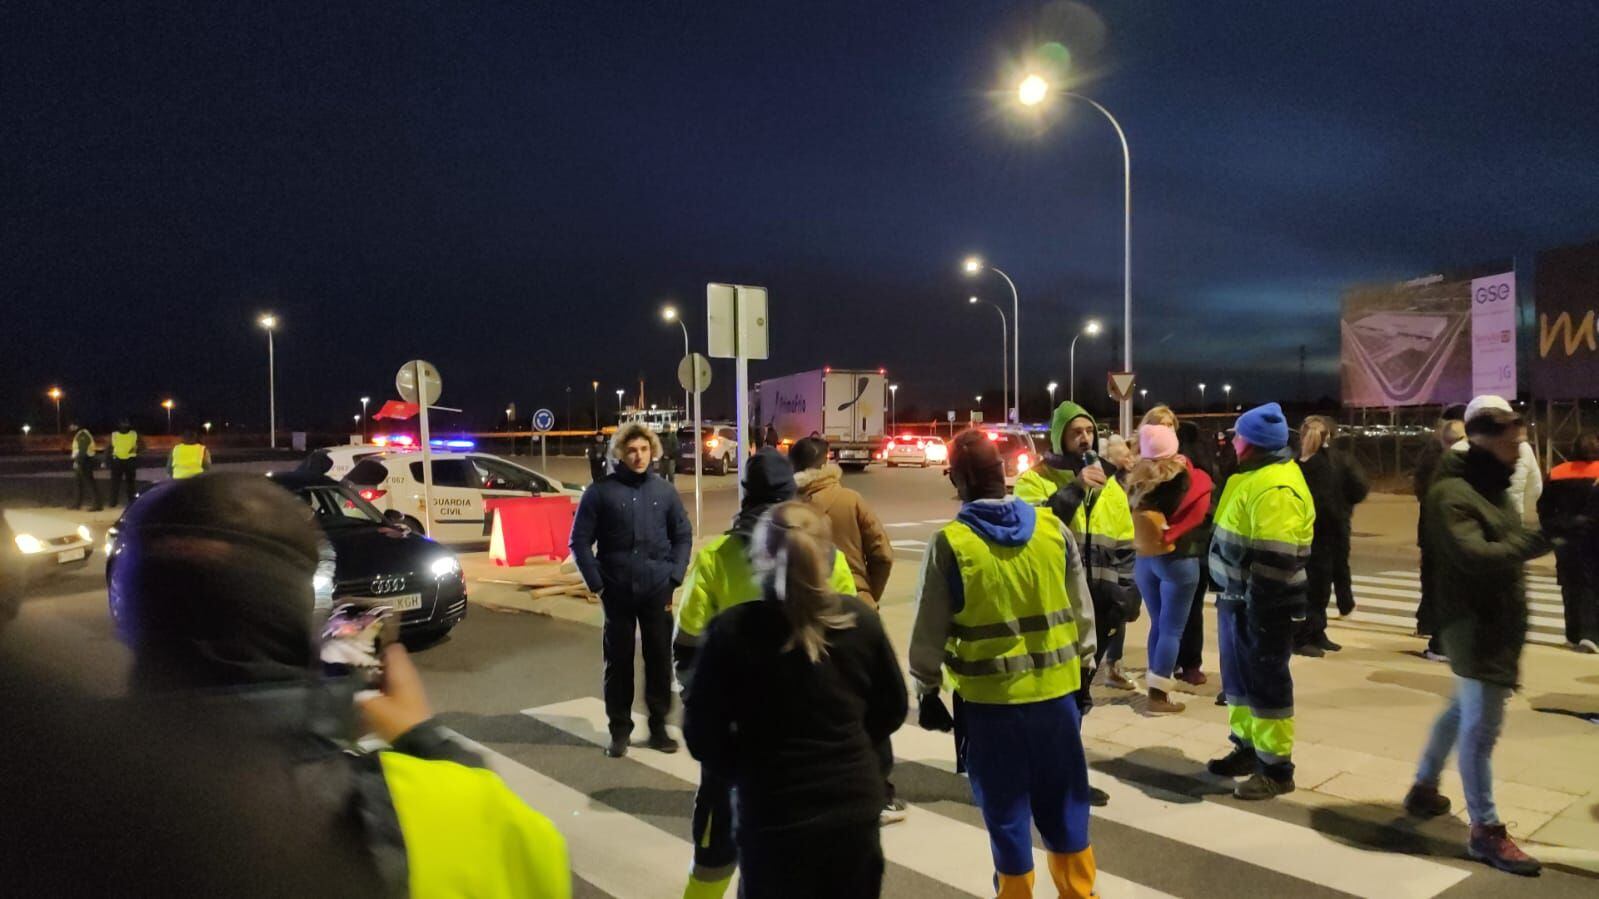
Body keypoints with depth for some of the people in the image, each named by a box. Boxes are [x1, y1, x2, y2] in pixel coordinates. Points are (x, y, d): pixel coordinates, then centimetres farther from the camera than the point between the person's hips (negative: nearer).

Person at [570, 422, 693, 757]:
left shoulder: (665, 492, 4)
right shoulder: (600, 492, -3)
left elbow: (683, 537, 10)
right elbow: (580, 541, -1)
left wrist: (674, 577, 0)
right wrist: (596, 583, -6)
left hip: (658, 591, 2)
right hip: (617, 593, -2)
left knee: (660, 660, 9)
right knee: (618, 662, 8)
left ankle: (658, 726, 22)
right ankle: (619, 729, 21)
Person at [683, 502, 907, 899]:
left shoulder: (732, 630, -15)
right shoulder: (859, 617, -6)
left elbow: (702, 734, -8)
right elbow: (892, 709, 5)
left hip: (775, 815, -2)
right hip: (855, 805, 3)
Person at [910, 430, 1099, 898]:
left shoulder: (948, 543, -13)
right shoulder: (1053, 527, -3)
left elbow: (930, 630, -7)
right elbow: (1081, 608, 7)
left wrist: (927, 690, 5)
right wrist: (1084, 663, 20)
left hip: (990, 696, -3)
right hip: (1056, 688, 4)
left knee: (1006, 808, 11)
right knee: (1063, 800, 19)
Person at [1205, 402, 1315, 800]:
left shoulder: (1276, 487, -22)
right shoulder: (1255, 475, 13)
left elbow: (1275, 560, -26)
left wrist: (1258, 612, -25)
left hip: (1259, 605, -10)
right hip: (1236, 598, 10)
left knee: (1266, 683, 0)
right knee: (1240, 678, 18)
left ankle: (1275, 768, 11)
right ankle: (1246, 747, 32)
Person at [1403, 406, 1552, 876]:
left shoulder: (1492, 487, 13)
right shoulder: (1451, 493, -17)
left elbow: (1505, 550, 17)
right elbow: (1475, 556, -28)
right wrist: (1540, 541, -31)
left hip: (1497, 623, 10)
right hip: (1475, 624, -10)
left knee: (1464, 710, 21)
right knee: (1481, 725, -5)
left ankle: (1424, 787, 37)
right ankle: (1486, 830, 5)